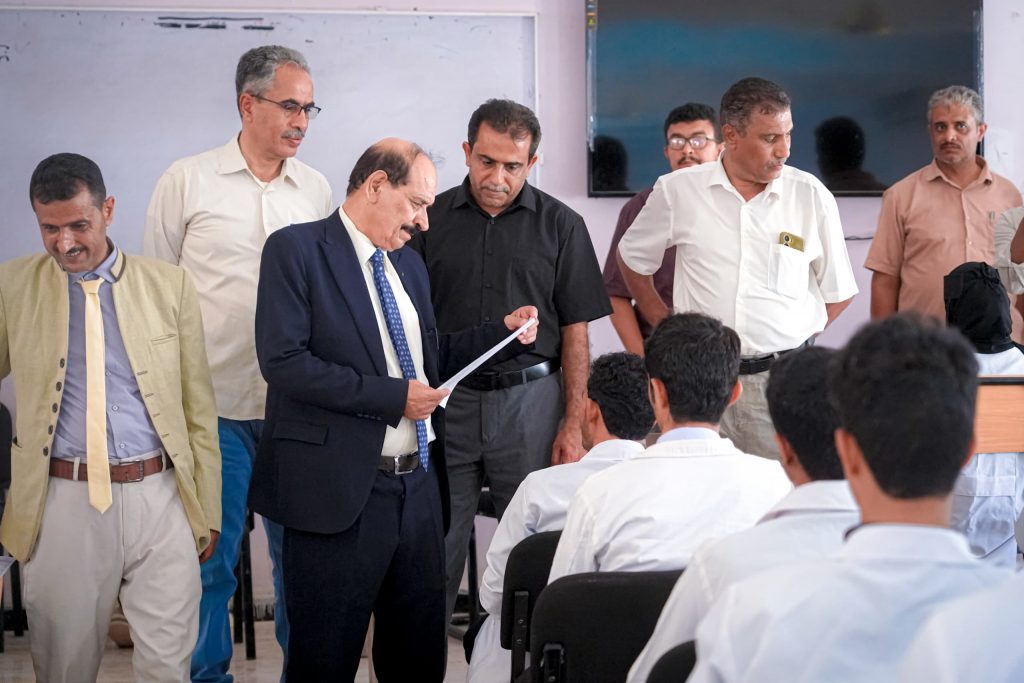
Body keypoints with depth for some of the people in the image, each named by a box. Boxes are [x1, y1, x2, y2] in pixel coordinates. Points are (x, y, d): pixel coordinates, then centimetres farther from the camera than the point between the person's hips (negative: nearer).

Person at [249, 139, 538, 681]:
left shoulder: (408, 262, 15)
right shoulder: (297, 249, -8)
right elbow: (283, 362, -18)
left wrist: (504, 332, 7)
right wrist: (393, 396, -19)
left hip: (419, 484, 7)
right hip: (340, 491, -7)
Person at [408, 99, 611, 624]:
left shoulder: (560, 225, 4)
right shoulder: (433, 219, 5)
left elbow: (575, 333, 4)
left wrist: (573, 426, -2)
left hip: (528, 398, -1)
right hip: (446, 399, 1)